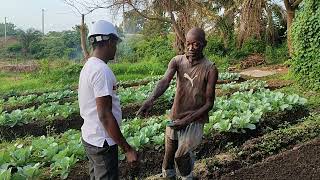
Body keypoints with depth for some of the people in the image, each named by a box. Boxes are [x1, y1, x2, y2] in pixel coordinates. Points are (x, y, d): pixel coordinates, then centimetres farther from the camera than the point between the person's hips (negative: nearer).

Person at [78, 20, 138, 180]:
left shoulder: (89, 66, 7)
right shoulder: (102, 70, -22)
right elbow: (105, 115, -25)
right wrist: (127, 149, -21)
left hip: (90, 137, 9)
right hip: (102, 142, -9)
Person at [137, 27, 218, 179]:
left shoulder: (210, 69, -15)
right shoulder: (177, 61, -7)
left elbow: (209, 103, -13)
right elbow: (164, 81, -24)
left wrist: (190, 118, -27)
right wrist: (151, 99, -45)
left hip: (195, 120, -3)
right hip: (174, 117, 4)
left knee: (181, 155, -9)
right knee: (169, 155, 15)